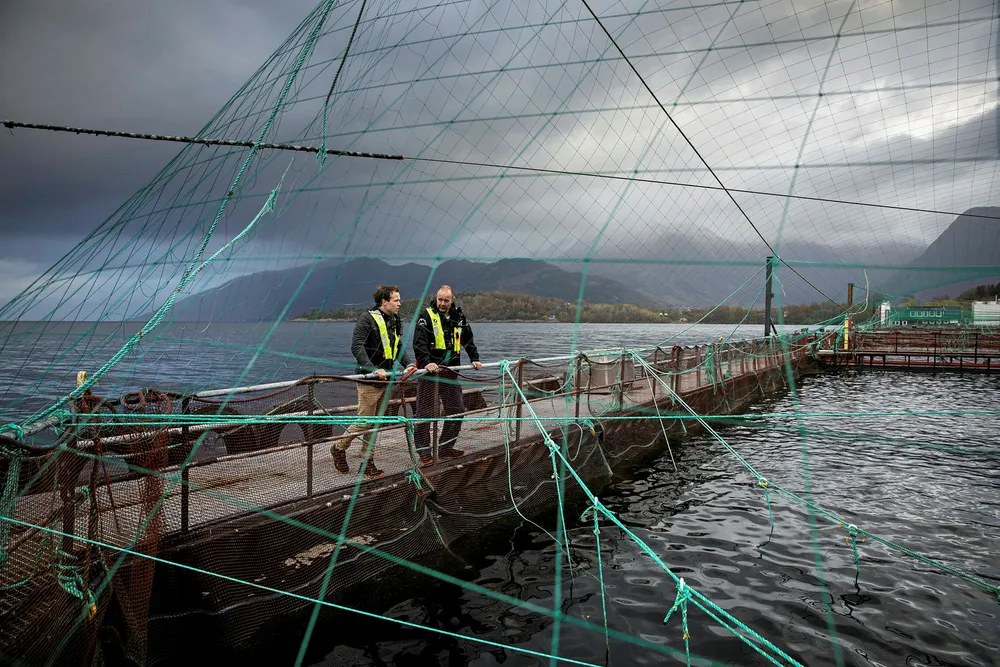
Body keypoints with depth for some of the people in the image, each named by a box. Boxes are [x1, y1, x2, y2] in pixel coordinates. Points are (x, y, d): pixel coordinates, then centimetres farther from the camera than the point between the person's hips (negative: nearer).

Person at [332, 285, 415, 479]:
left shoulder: (395, 322, 13)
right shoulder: (367, 319, -12)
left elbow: (398, 347, 21)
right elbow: (357, 347, -19)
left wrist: (408, 364, 3)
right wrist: (373, 369, -29)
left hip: (386, 380, 8)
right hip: (369, 382, -8)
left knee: (376, 423, 12)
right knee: (364, 421, -2)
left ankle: (367, 462, 21)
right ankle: (339, 449, 21)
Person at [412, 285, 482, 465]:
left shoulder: (459, 317, 11)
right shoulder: (426, 315, -7)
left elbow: (468, 340, 22)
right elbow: (419, 342, -19)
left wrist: (474, 359, 11)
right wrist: (426, 362, -33)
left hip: (450, 371, 6)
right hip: (429, 370, -5)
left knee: (456, 410, 9)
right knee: (425, 413, -2)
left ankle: (446, 448, 22)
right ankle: (424, 452, 7)